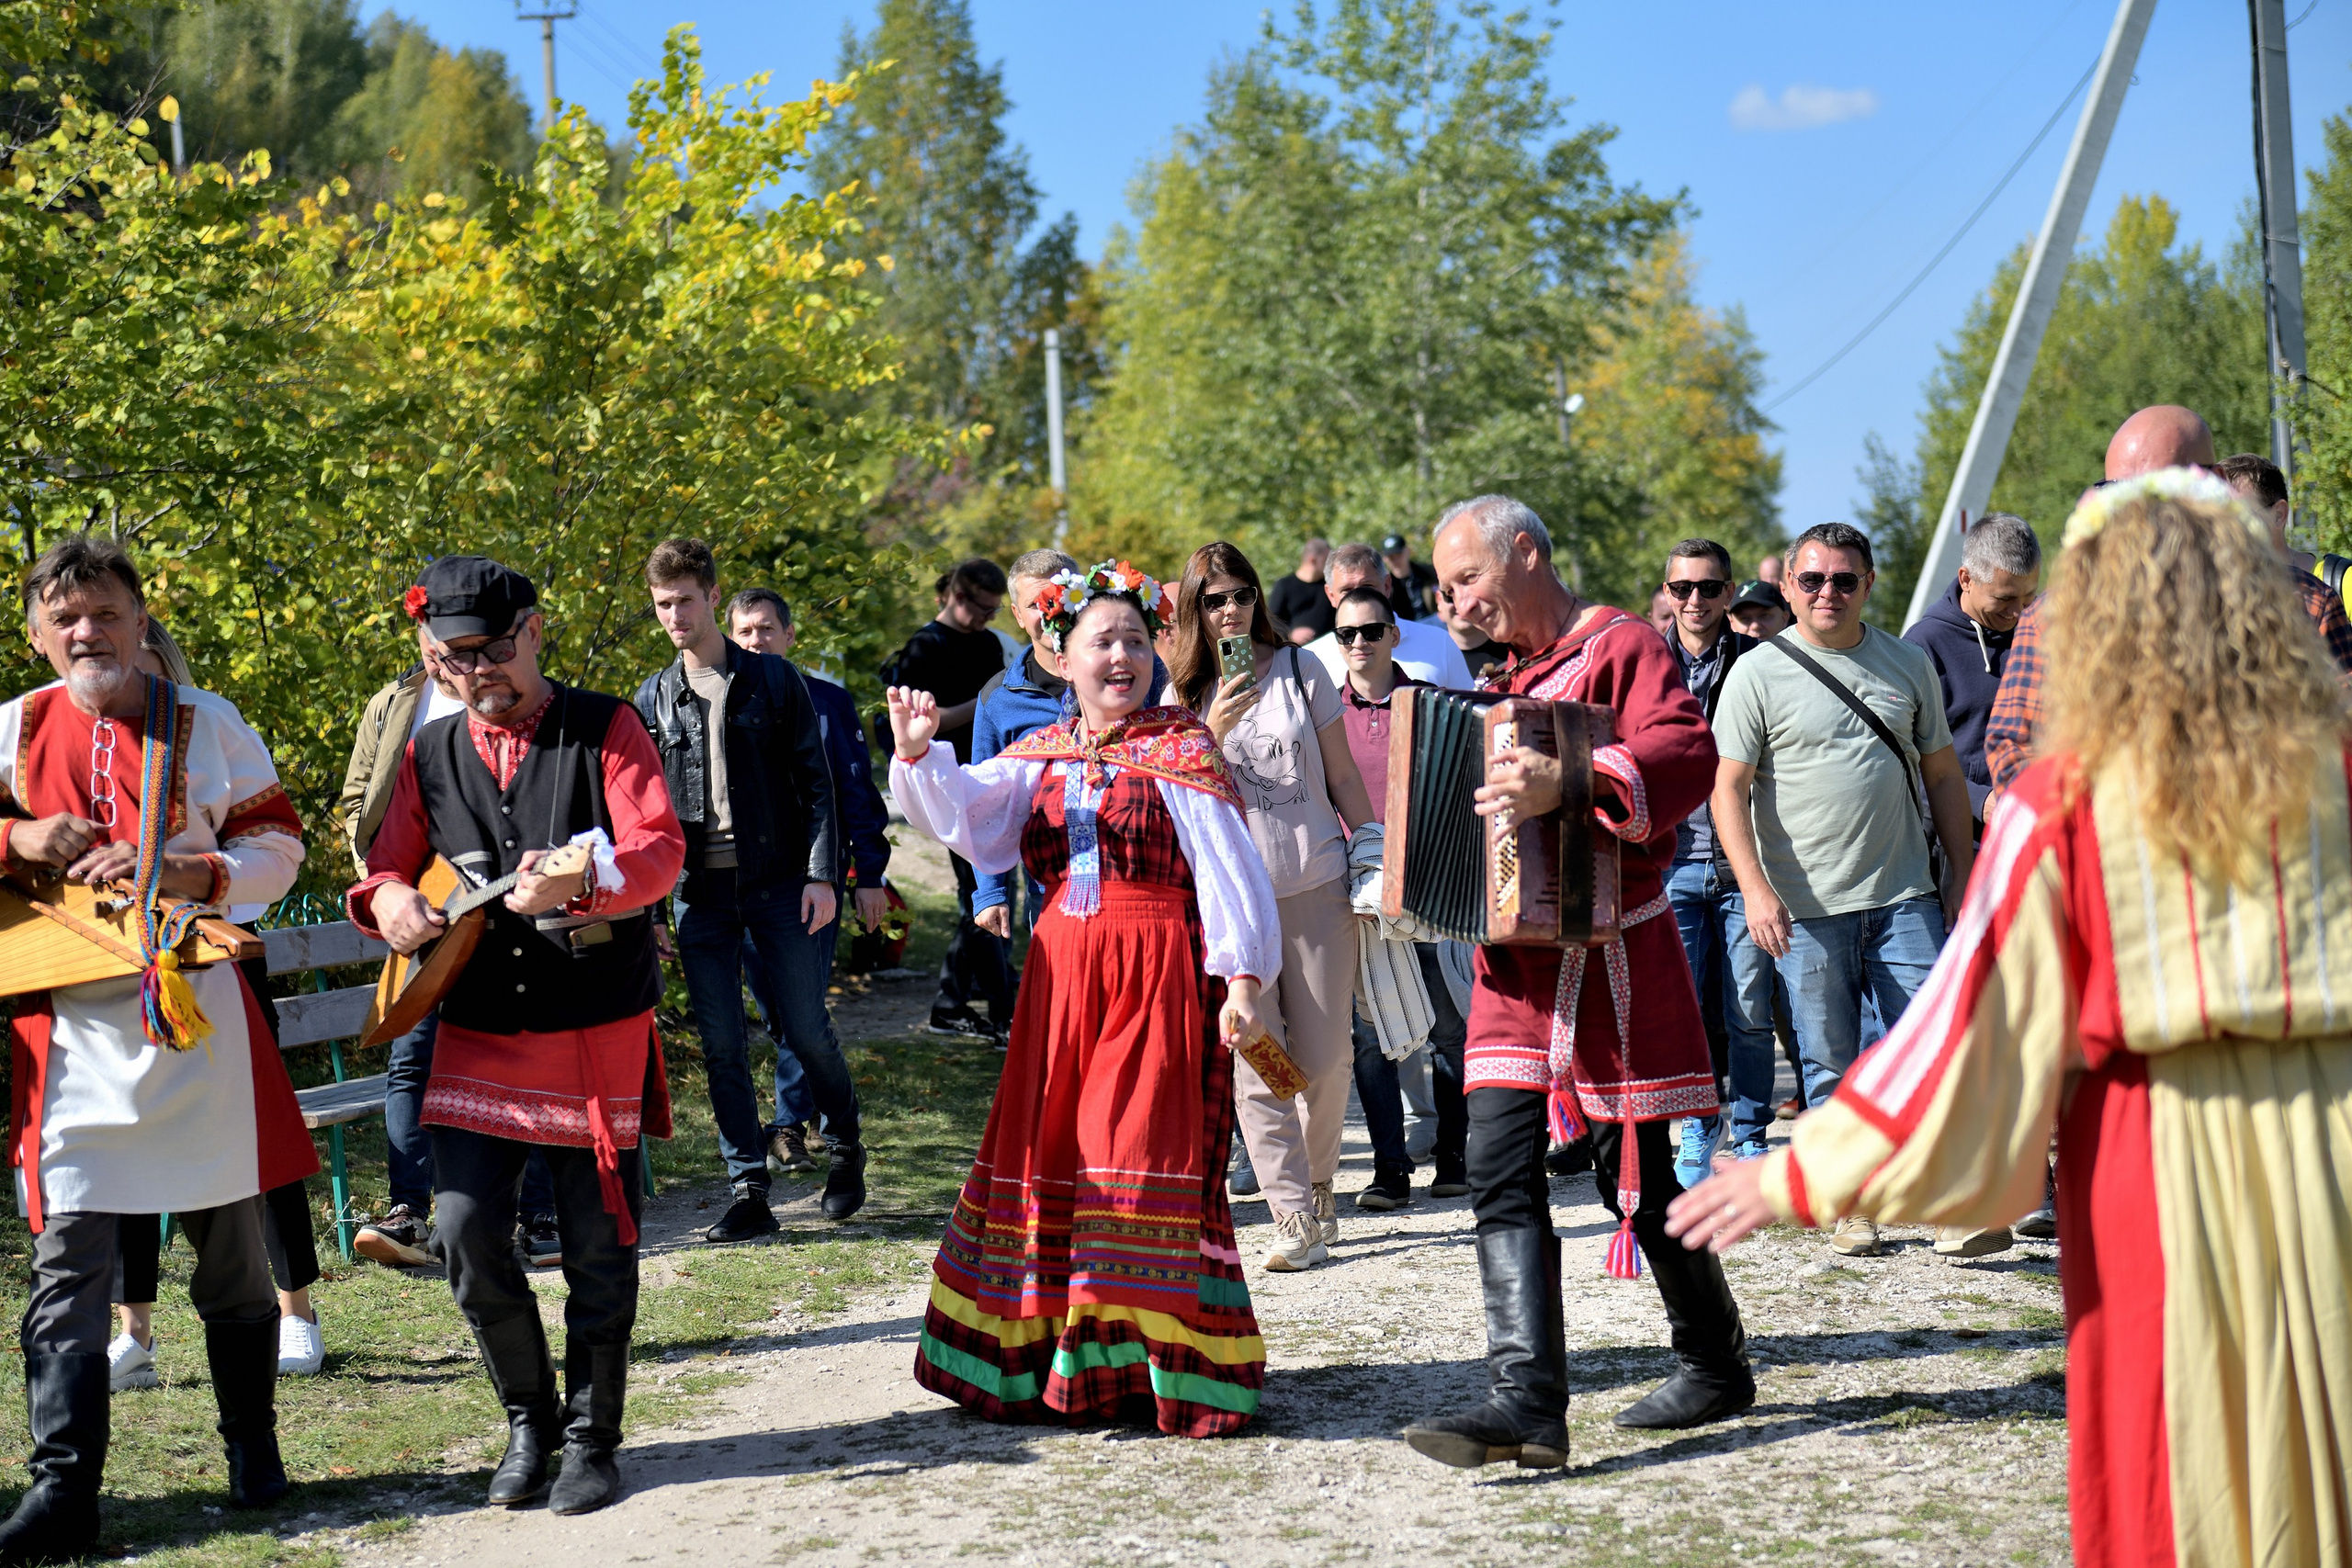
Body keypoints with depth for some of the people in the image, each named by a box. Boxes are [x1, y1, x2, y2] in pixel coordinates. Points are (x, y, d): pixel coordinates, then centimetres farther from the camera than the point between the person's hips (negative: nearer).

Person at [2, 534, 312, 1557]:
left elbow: (277, 848, 3)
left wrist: (181, 874, -14)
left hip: (197, 1011, 0)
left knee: (231, 1241, 8)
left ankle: (253, 1450, 25)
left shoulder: (207, 725, 3)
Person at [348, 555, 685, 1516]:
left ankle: (593, 1439, 17)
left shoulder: (605, 728, -3)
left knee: (598, 1247, 2)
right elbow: (388, 863, 16)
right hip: (478, 1034, 3)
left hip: (599, 1036, -3)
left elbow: (661, 849, -14)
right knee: (465, 1233, -3)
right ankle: (529, 1417, 18)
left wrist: (581, 881, -34)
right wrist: (389, 898, -9)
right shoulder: (430, 754, 9)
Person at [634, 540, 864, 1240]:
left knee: (806, 1030, 0)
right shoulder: (653, 700, 9)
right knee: (720, 1046, 2)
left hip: (777, 884, -3)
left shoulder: (773, 681, 2)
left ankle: (846, 1148, 24)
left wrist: (821, 874, -9)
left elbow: (814, 781, 0)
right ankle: (748, 1190, 8)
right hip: (699, 892, 3)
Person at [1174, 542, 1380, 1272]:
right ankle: (1294, 1216, -3)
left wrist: (1372, 856, 8)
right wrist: (1215, 730, -16)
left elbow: (1343, 775, 11)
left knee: (1326, 1057, 3)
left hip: (1316, 884, 0)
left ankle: (1320, 1184, 26)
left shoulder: (1301, 669, 5)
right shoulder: (1186, 692, 5)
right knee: (1254, 1062, -6)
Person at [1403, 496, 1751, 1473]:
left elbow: (1688, 753, -25)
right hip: (1517, 952, 7)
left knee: (1635, 1176, 2)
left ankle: (1716, 1365, 22)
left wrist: (1571, 783, -39)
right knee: (1501, 1175, -7)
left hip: (1611, 953, -7)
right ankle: (1528, 1400, -12)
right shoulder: (1509, 676, 19)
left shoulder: (1620, 645, -8)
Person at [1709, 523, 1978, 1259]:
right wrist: (1756, 888, -15)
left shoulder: (1908, 664, 10)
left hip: (1905, 895, 2)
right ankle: (1854, 1203, 16)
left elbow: (1942, 774, 16)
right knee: (1832, 1066, 4)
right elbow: (1729, 789, -4)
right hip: (1807, 906, -2)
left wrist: (1961, 874, 10)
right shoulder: (1758, 673, 0)